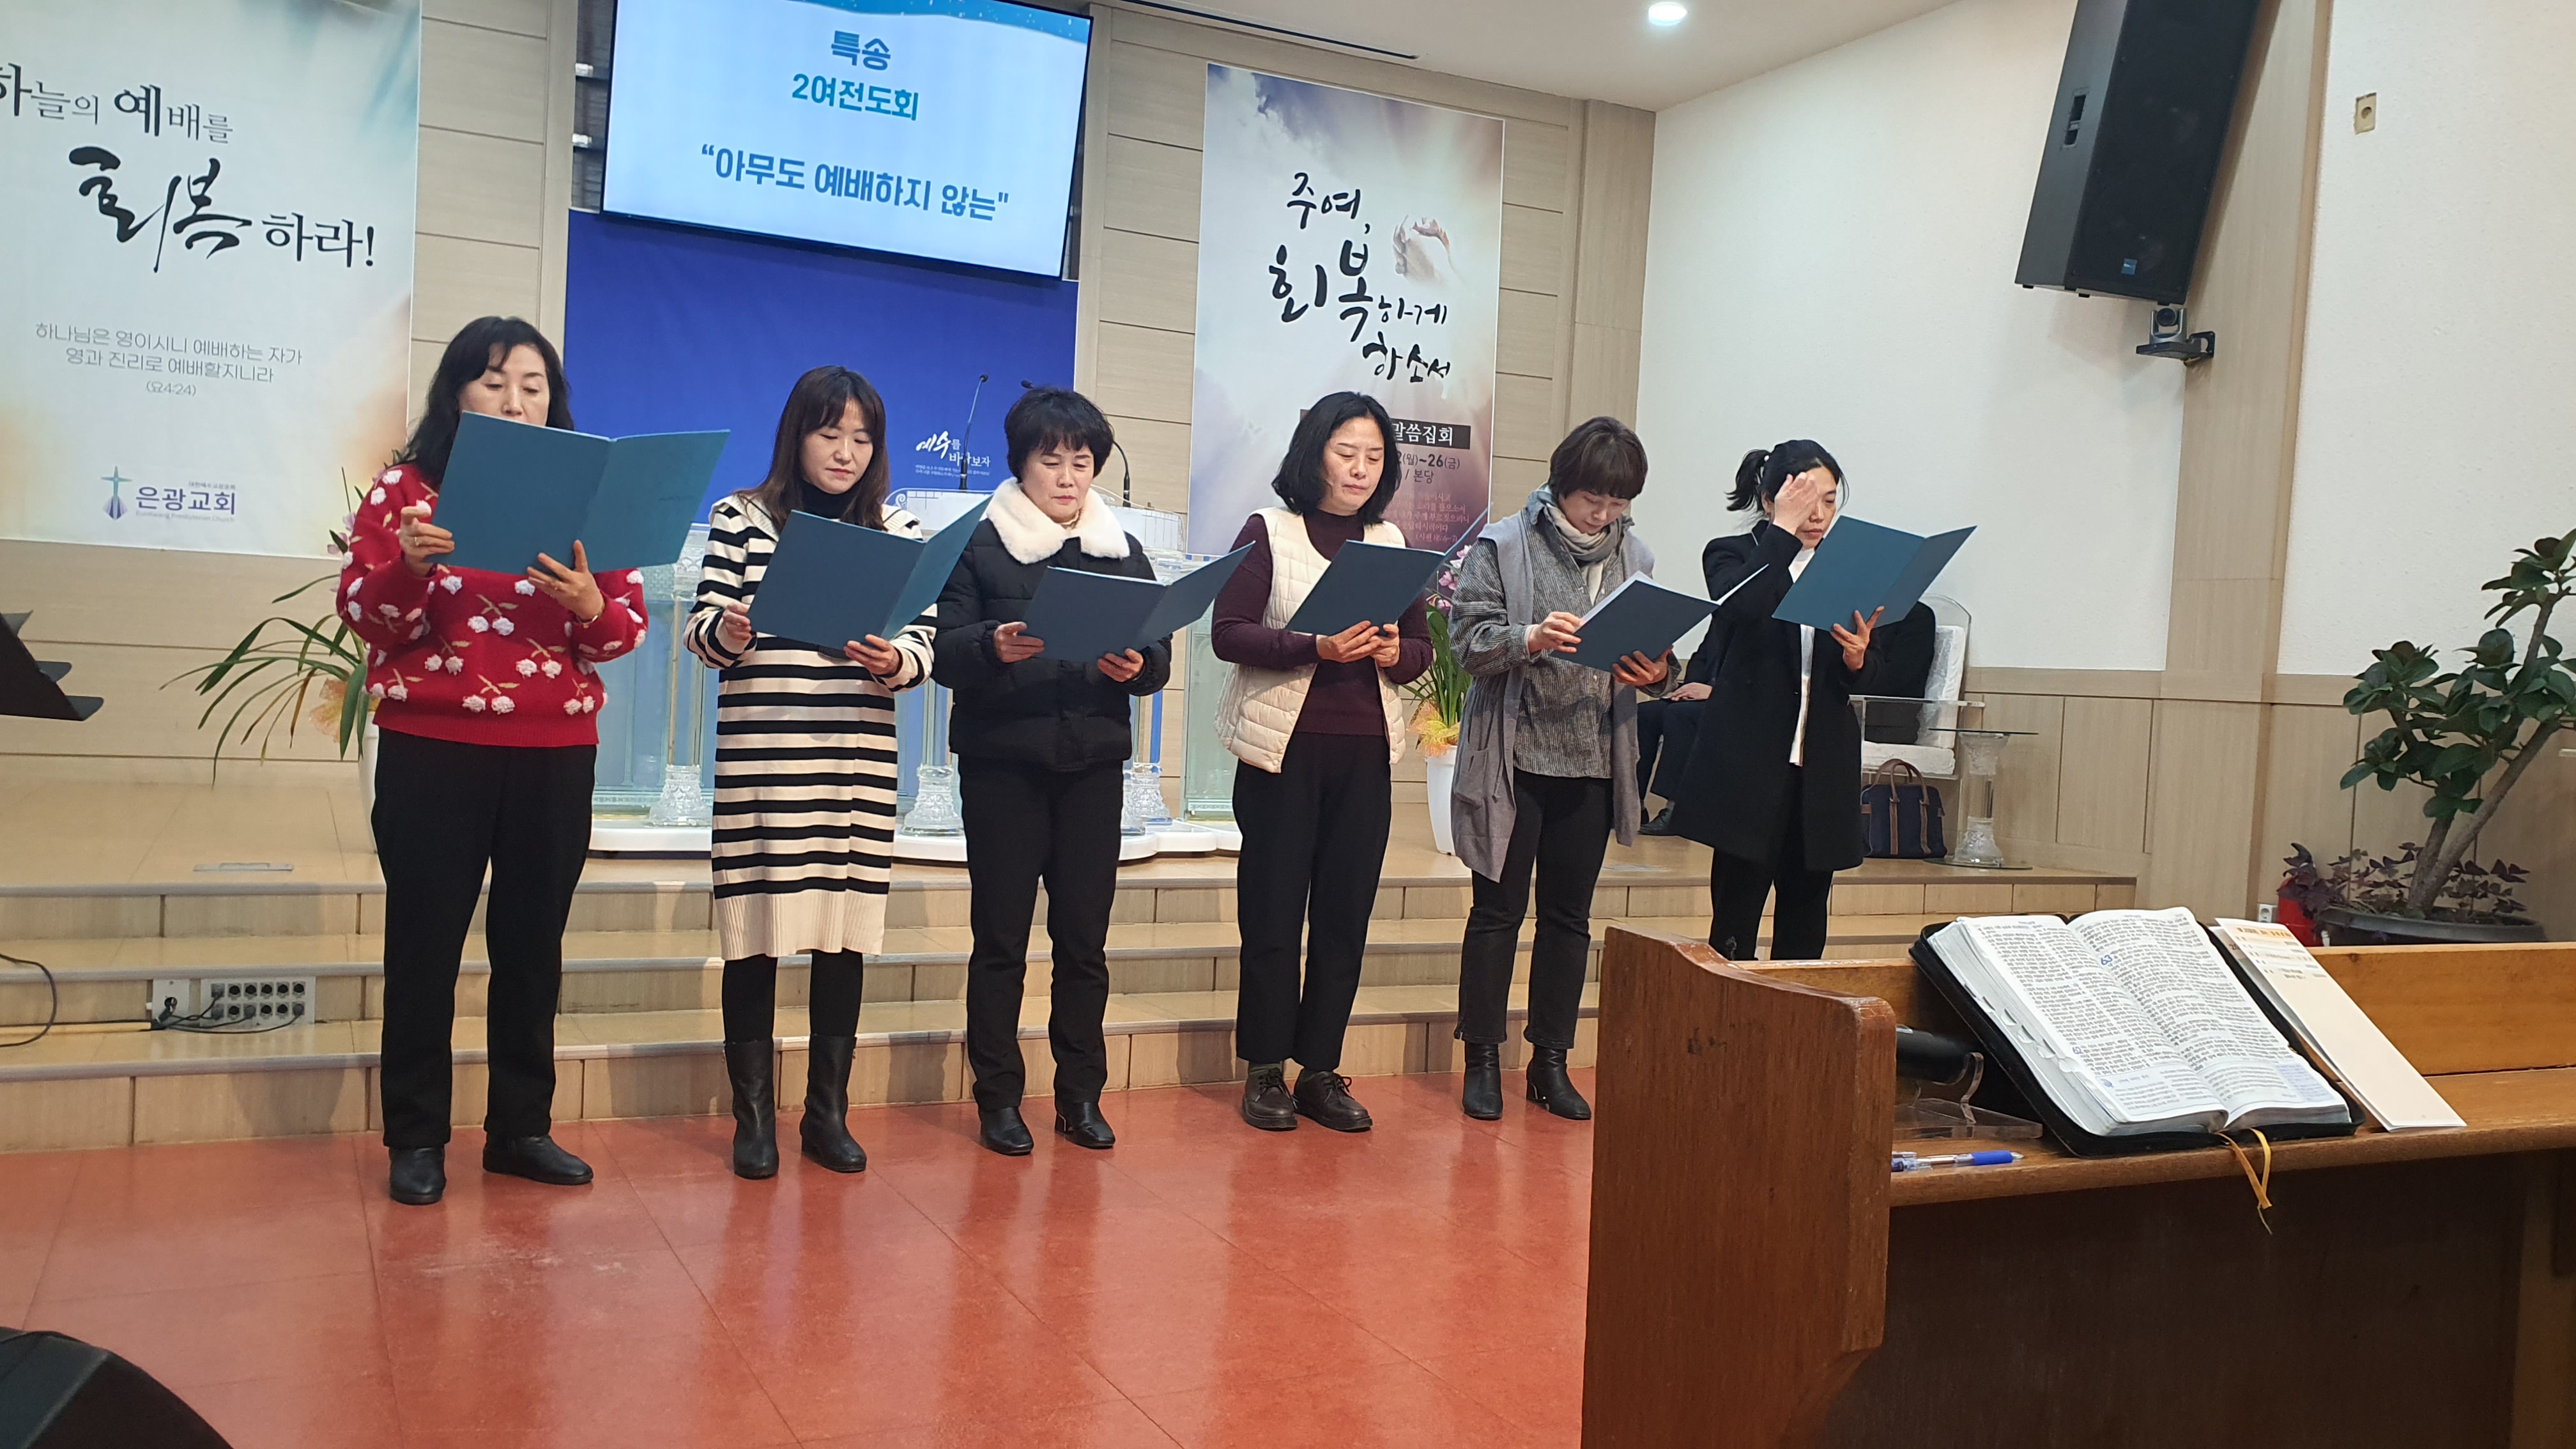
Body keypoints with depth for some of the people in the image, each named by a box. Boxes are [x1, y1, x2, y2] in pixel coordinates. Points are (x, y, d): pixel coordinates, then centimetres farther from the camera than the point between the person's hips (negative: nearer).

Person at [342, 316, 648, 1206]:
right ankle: (416, 1140, 15)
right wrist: (408, 568, -21)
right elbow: (362, 615, -2)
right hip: (431, 752, -2)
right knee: (425, 943, 3)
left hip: (556, 757, 2)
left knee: (533, 944, 8)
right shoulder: (406, 488, 3)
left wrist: (590, 605, -17)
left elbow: (630, 624, 4)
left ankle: (521, 1129, 20)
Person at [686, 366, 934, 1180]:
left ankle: (828, 1114, 19)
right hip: (758, 759, -2)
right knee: (755, 932, 0)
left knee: (844, 935, 6)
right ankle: (754, 1119, 13)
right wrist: (726, 635, -21)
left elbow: (924, 642, 6)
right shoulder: (740, 518, 5)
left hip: (859, 762, 2)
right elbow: (703, 629, 1)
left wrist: (895, 664, -16)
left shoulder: (898, 530, 10)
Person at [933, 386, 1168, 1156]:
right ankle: (999, 1099, 11)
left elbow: (1160, 652, 8)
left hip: (1093, 762, 3)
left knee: (1085, 937, 6)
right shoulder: (979, 545, 3)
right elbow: (945, 649, -5)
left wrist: (1136, 665, -14)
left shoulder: (1122, 550, 12)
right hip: (1001, 762, -2)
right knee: (1001, 936, 1)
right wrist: (994, 647, -25)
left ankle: (1081, 1095, 16)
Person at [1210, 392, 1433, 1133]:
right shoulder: (1268, 531, 1)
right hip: (1284, 748, -4)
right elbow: (1228, 632, -9)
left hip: (1366, 752, 4)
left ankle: (1321, 1071, 15)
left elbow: (1421, 647, 14)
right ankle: (1265, 1071, 12)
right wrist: (1315, 647, -21)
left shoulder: (1391, 542, 13)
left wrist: (1393, 653, -9)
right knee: (1273, 914, 1)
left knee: (1345, 914, 5)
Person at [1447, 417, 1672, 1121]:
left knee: (1569, 915, 11)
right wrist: (1529, 639, -28)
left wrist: (1657, 672, -11)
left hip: (1594, 762, 4)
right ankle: (1482, 1059, 15)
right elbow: (1469, 638, -10)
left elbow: (1652, 649, 12)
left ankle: (1550, 1062, 22)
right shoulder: (1504, 545, -5)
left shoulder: (1634, 555, 8)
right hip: (1514, 757, -4)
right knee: (1498, 910, 4)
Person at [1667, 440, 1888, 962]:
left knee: (1805, 929, 10)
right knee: (1735, 926, -1)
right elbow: (1742, 606, -23)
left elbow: (1873, 678, 9)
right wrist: (1783, 528, -15)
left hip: (1822, 773, 4)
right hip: (1749, 766, -4)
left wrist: (1859, 657, -13)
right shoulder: (1732, 556, 1)